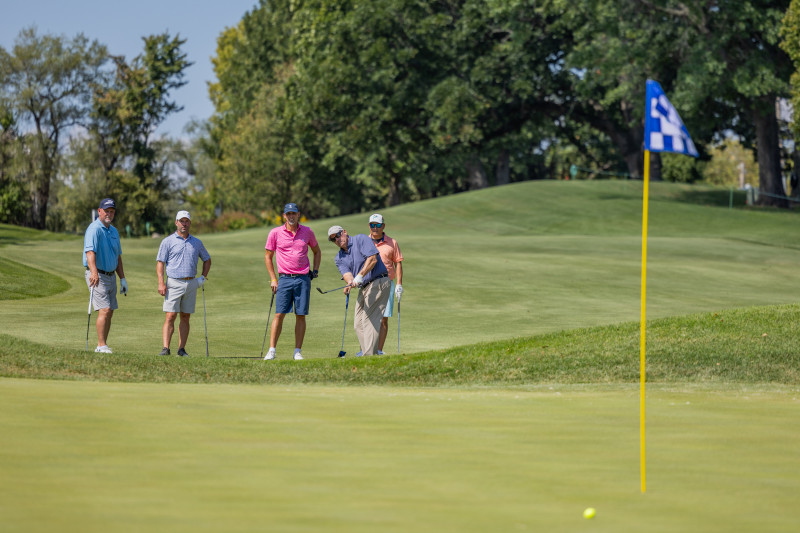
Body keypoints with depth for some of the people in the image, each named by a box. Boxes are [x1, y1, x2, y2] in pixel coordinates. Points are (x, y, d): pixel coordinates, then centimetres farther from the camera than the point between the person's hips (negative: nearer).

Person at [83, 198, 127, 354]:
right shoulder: (94, 229, -13)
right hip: (98, 276, -8)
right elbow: (90, 252, -27)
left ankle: (102, 347, 11)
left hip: (111, 276, 8)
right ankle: (101, 346, -14)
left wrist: (122, 278, 18)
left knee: (109, 313, 6)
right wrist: (94, 272, -42)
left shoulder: (114, 231, 15)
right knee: (105, 310, -16)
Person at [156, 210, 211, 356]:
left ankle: (181, 349, 9)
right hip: (174, 283, -4)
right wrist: (161, 283, -14)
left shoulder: (197, 243, 11)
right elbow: (160, 263, -3)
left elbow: (207, 260, 24)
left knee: (185, 317, 5)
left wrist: (203, 277, 10)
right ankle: (165, 348, -14)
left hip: (191, 284, 4)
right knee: (170, 317, -11)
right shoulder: (168, 242, 0)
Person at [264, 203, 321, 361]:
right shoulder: (275, 233, 1)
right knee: (279, 314, -9)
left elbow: (317, 251, 22)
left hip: (303, 278, 1)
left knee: (301, 315, 0)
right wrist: (273, 279, 2)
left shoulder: (307, 232, 6)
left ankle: (298, 351, 5)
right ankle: (271, 350, -7)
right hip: (284, 278, -1)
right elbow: (268, 256, 8)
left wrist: (315, 270, 10)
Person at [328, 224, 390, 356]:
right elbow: (346, 274, -4)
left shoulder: (361, 240, -4)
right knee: (358, 324, 4)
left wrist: (359, 276, -23)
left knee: (369, 320, -15)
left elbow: (372, 259, -16)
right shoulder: (339, 258, 13)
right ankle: (366, 353, 7)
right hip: (363, 288, 8)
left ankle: (370, 355, -19)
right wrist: (350, 283, -28)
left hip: (378, 282, -8)